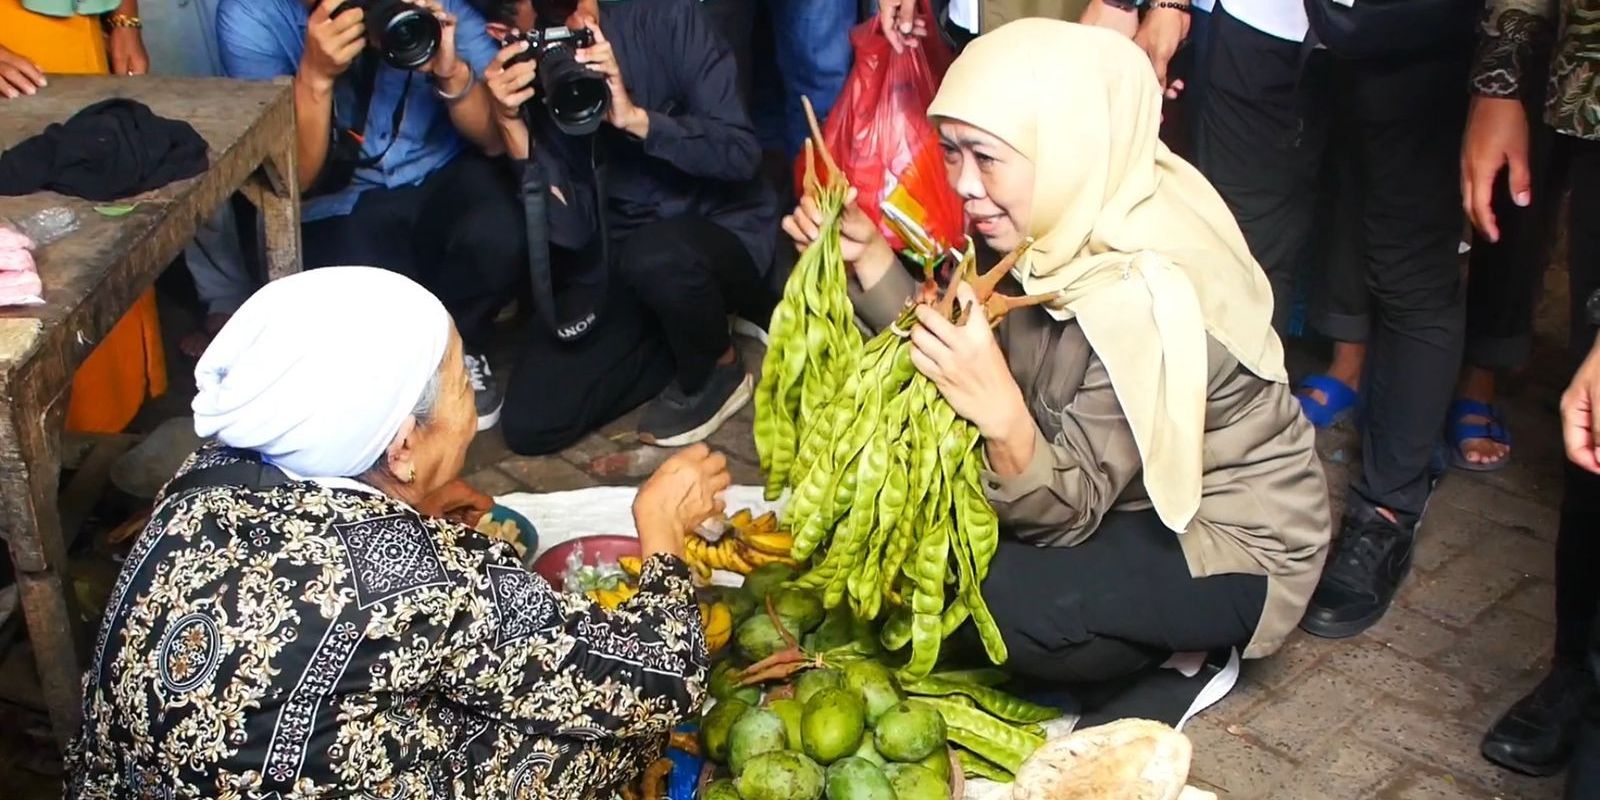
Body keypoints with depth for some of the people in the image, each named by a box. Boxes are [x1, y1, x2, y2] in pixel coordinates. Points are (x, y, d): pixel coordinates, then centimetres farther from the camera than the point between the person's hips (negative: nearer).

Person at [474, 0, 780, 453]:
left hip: (723, 226, -3)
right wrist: (511, 122, -25)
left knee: (655, 255, -38)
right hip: (617, 261, 4)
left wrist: (634, 118, -29)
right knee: (529, 423, -9)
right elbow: (570, 232, -15)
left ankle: (716, 371, -5)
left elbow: (740, 153, -17)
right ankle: (702, 326, 9)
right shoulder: (523, 80, -8)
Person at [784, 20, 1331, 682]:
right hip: (1127, 490, 8)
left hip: (1230, 543, -8)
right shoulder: (1070, 220, -12)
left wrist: (1003, 417, -47)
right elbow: (950, 351, -5)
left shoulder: (1146, 298, -33)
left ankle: (1176, 660, 3)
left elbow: (1067, 511, -27)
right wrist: (864, 252, -15)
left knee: (999, 599, -27)